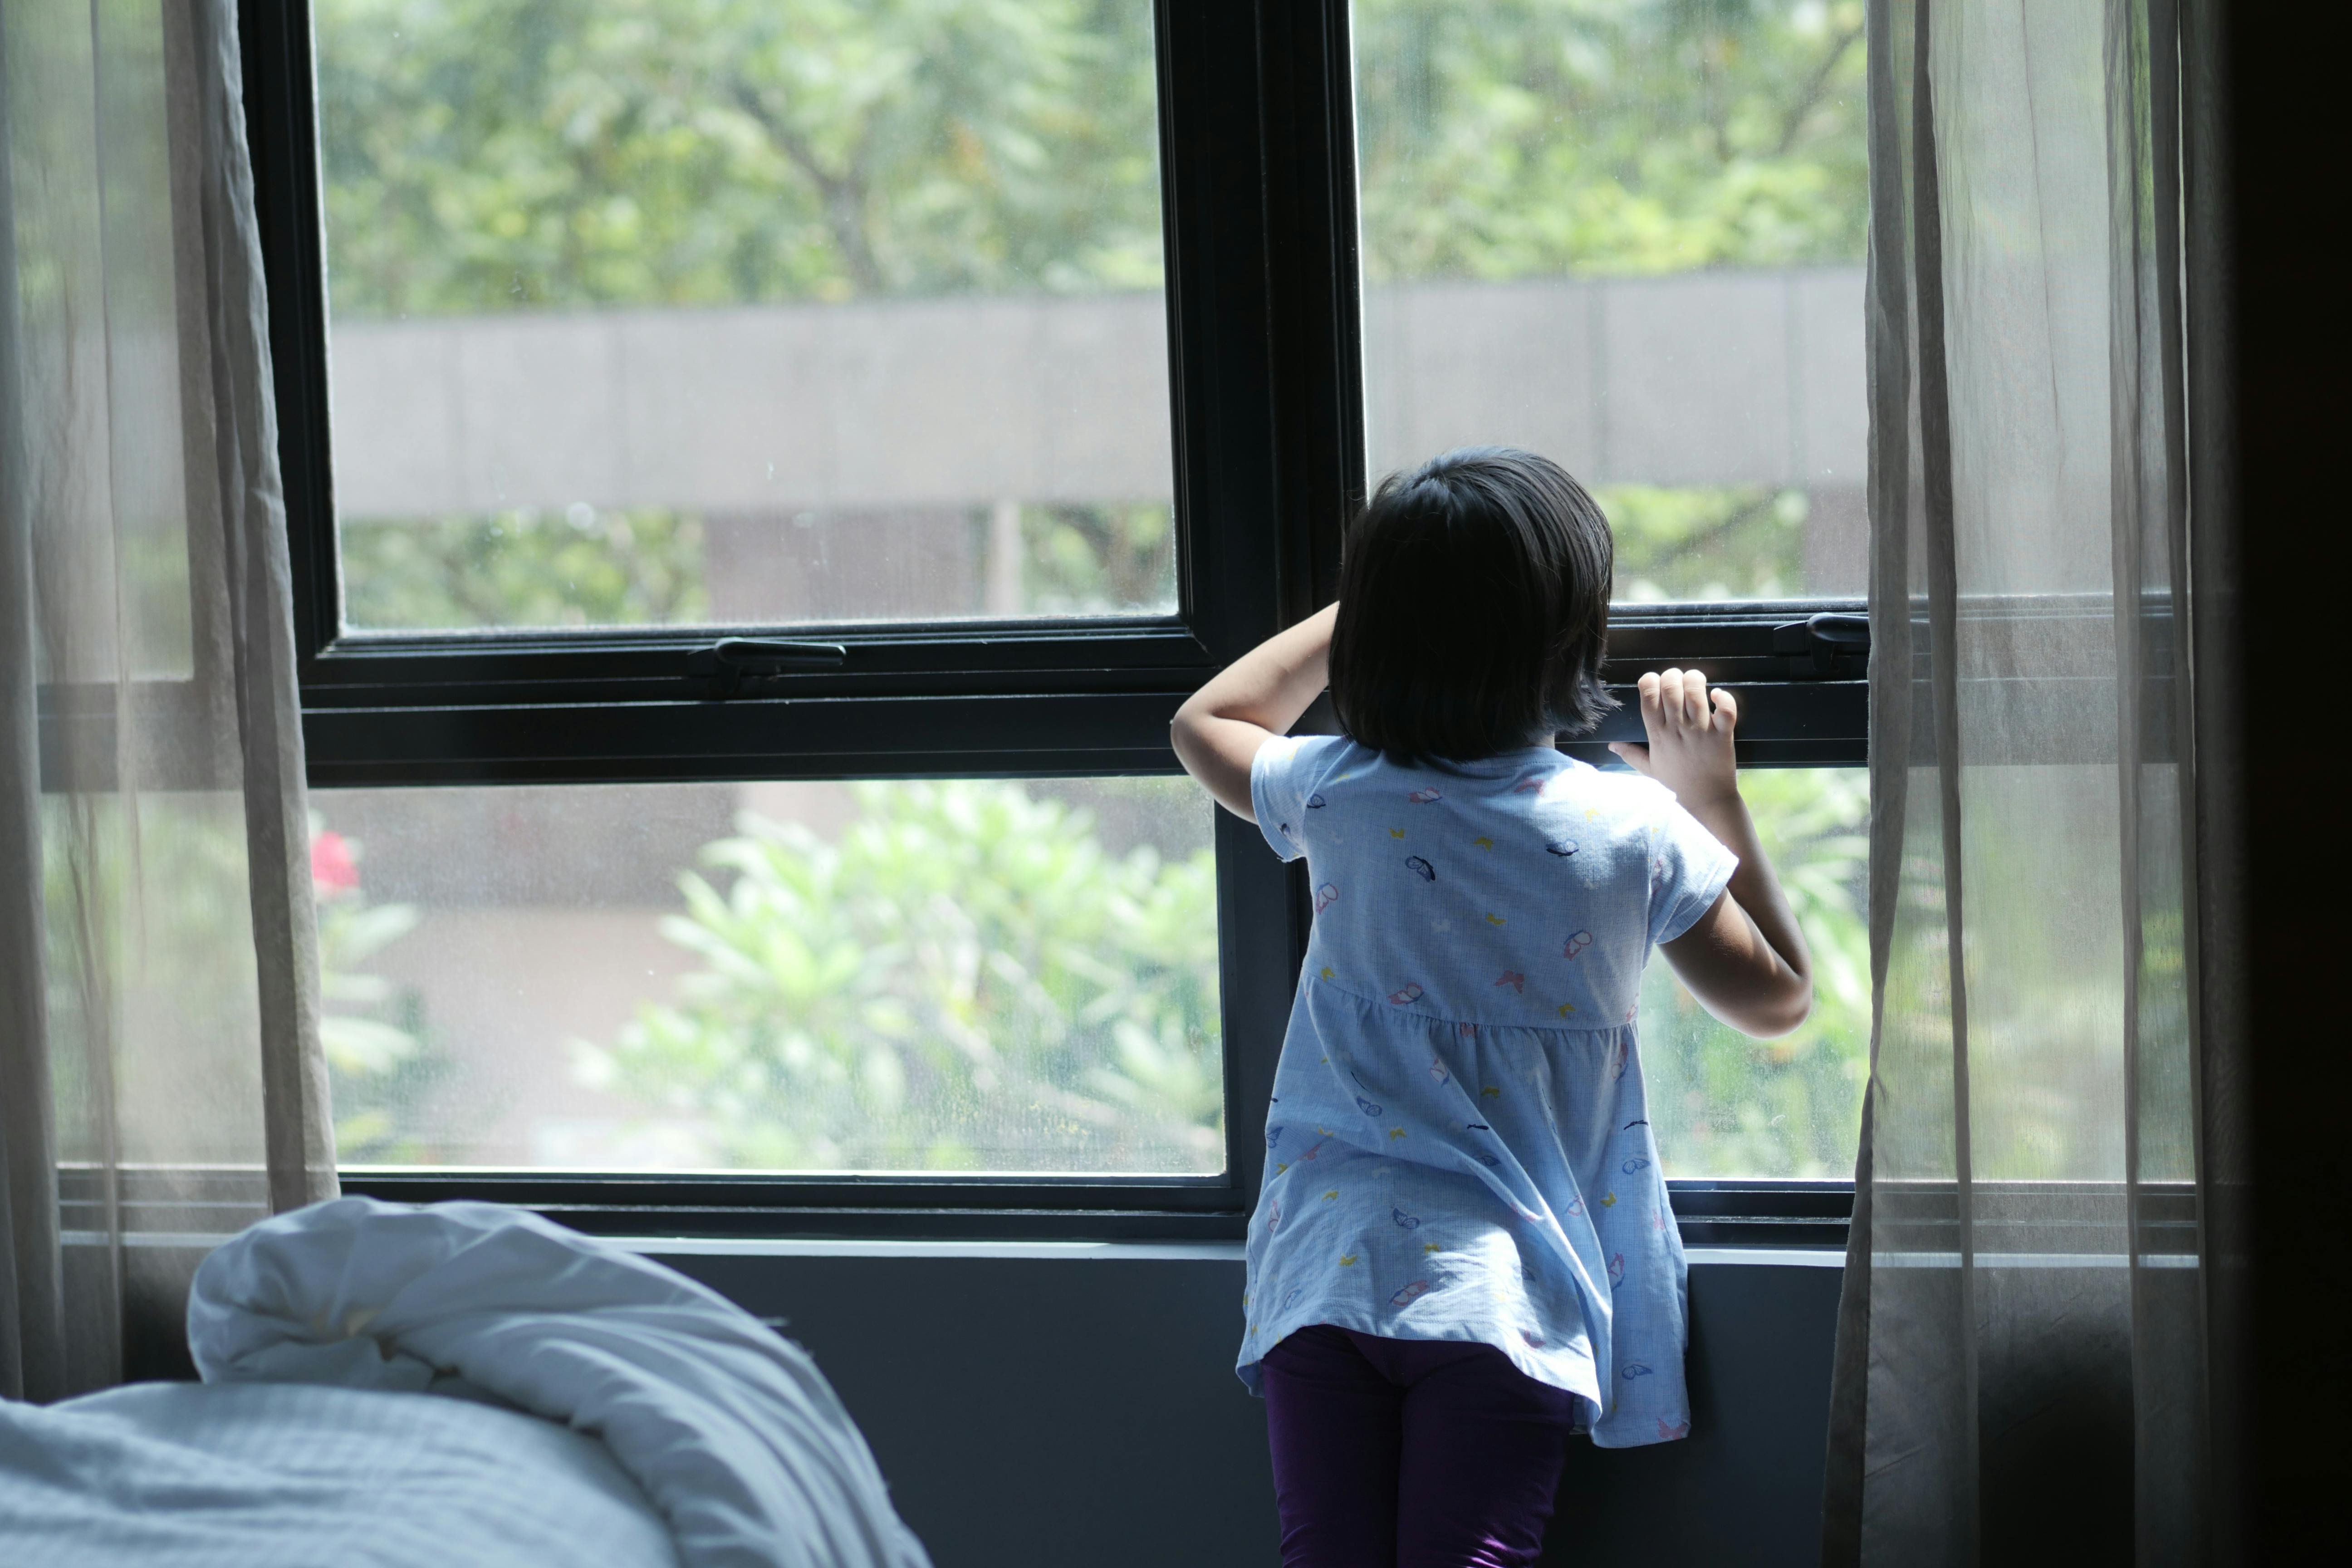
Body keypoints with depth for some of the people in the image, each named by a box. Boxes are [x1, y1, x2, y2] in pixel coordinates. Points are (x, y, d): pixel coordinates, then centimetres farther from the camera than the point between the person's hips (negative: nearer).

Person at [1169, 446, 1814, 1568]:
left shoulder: (1338, 797, 2)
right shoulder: (1633, 831, -3)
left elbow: (1206, 724, 27)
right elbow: (1776, 996, 14)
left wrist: (1391, 594, 29)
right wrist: (1711, 789, 19)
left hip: (1325, 1265, 2)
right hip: (1505, 1288, -1)